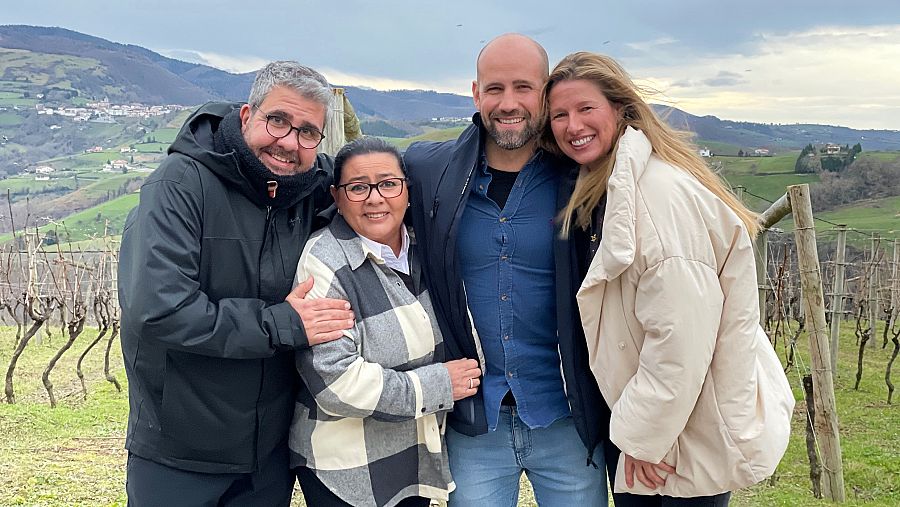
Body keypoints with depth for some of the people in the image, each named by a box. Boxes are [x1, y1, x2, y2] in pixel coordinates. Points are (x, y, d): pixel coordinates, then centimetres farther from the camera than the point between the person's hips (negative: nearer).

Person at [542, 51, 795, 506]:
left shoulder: (662, 191, -23)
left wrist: (644, 435, -17)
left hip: (698, 432, -8)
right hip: (648, 418, 8)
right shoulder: (600, 188, 7)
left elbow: (680, 337, -25)